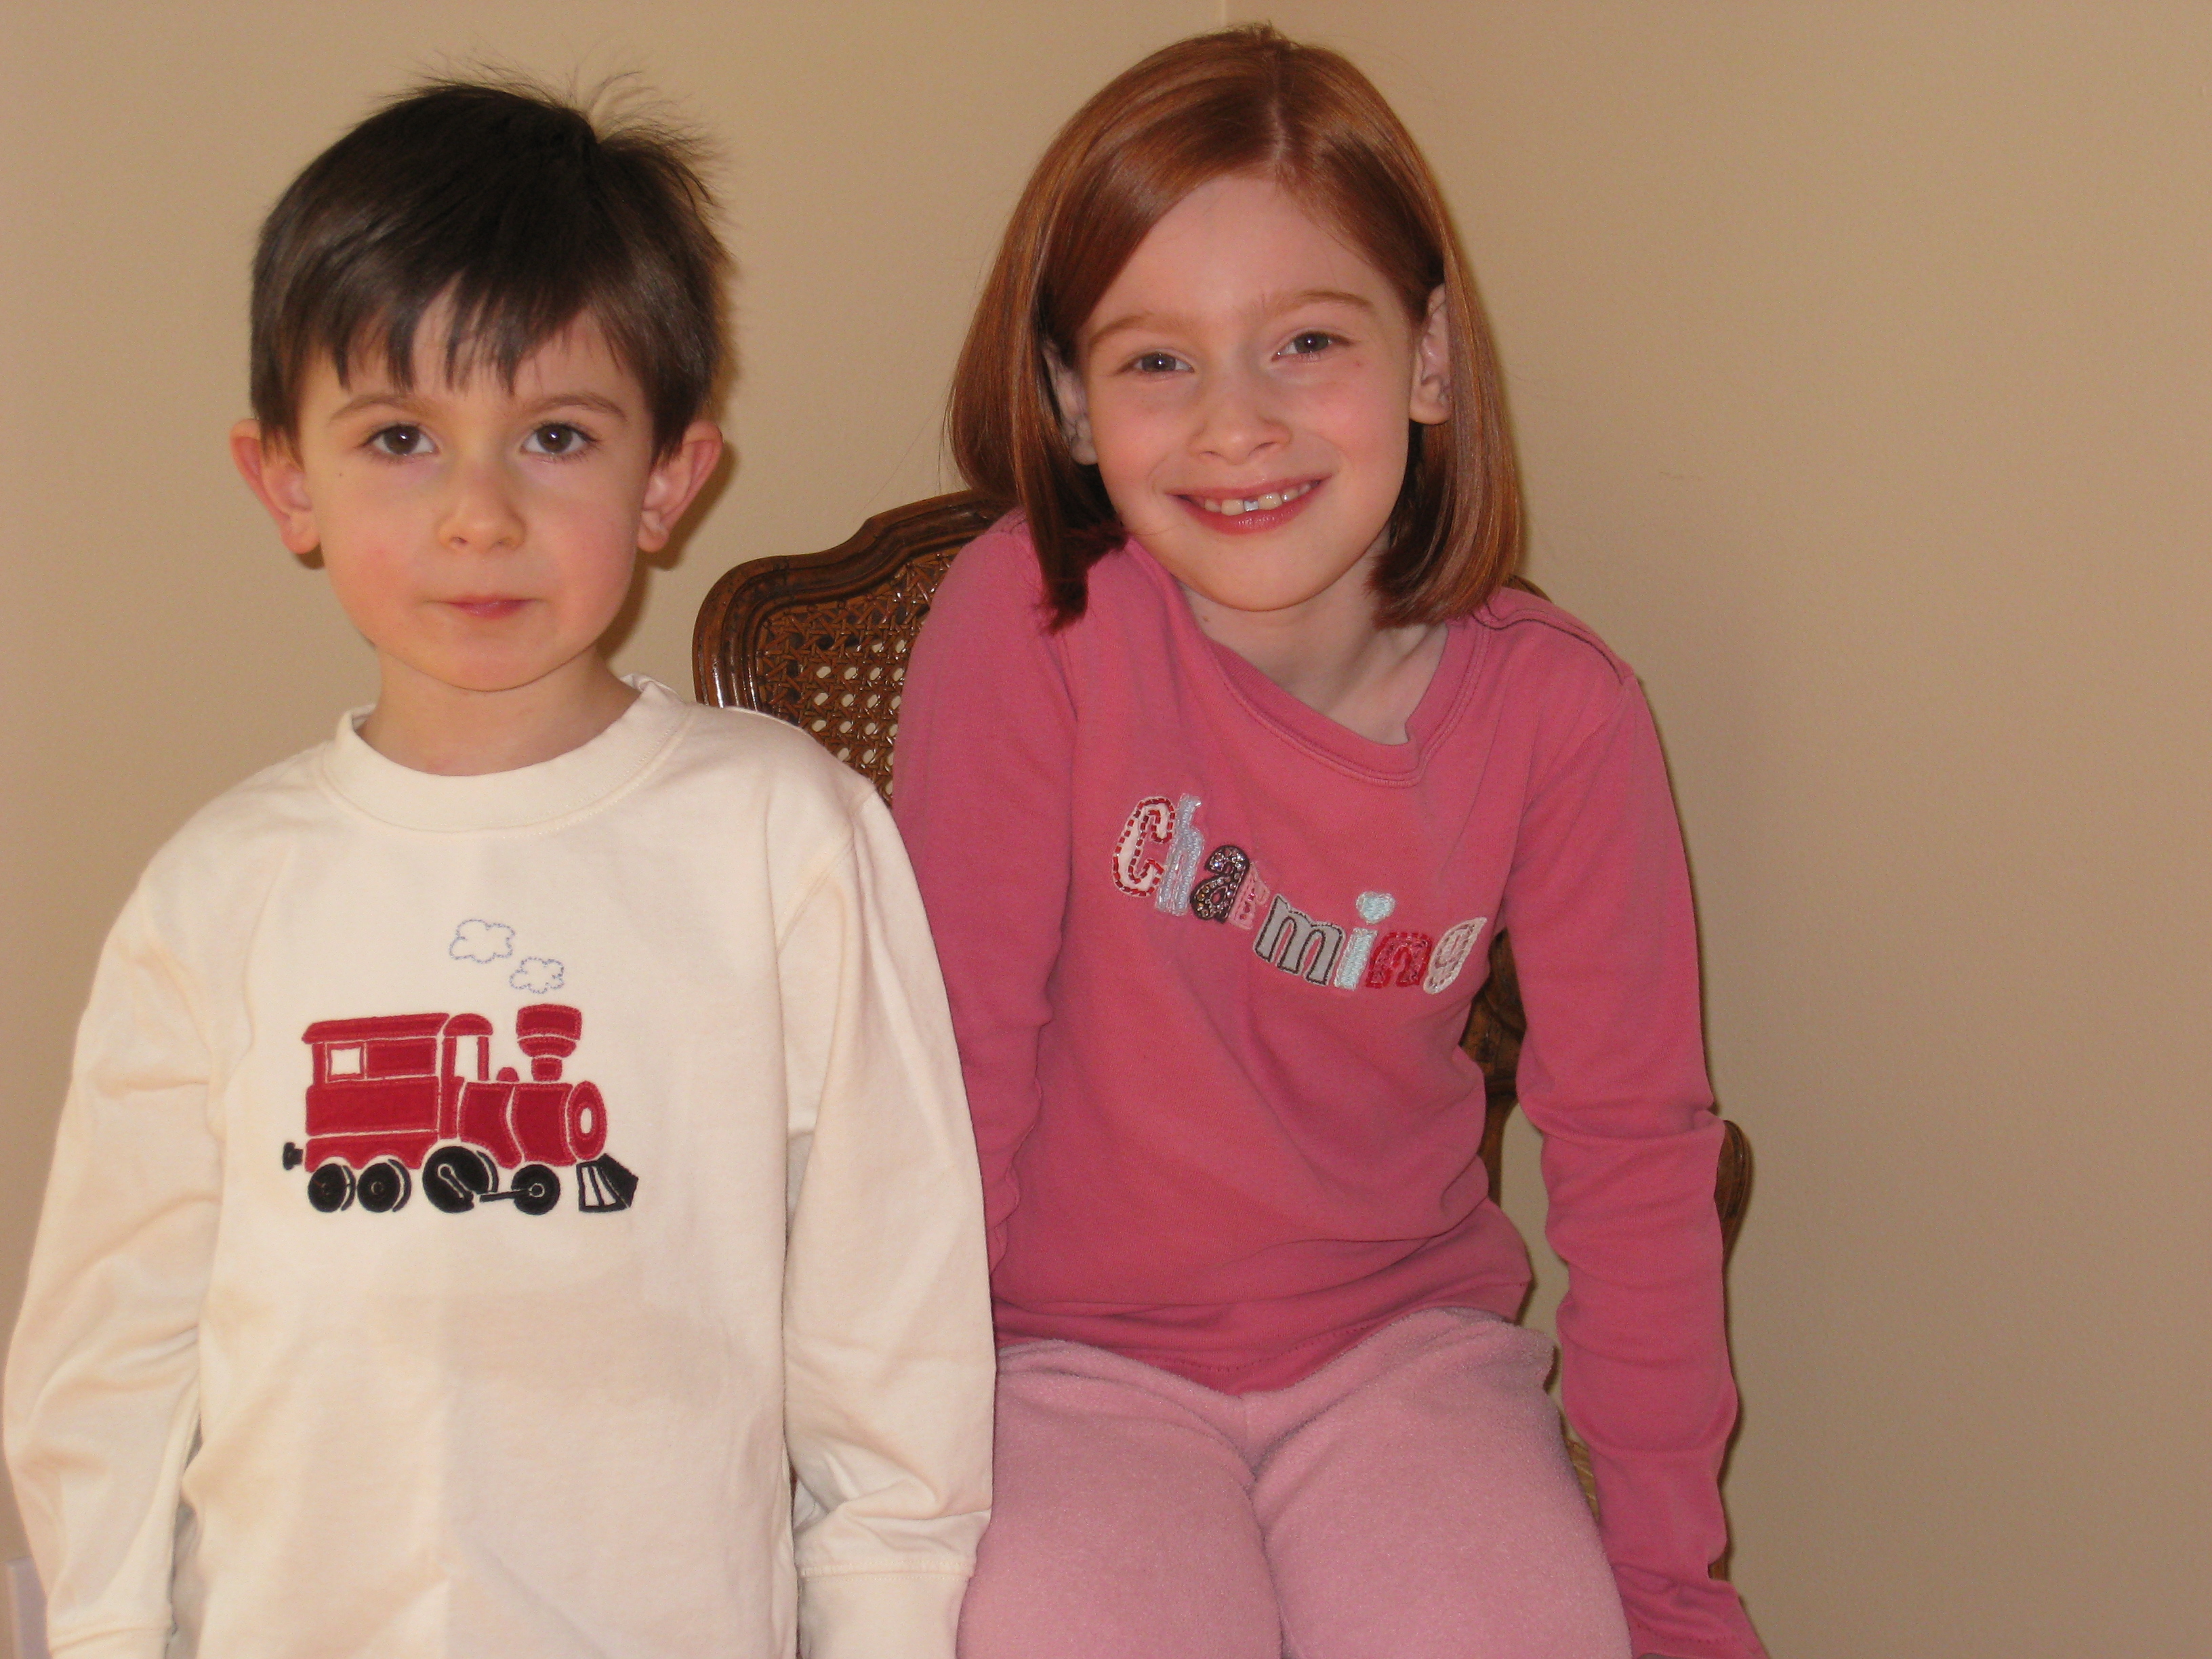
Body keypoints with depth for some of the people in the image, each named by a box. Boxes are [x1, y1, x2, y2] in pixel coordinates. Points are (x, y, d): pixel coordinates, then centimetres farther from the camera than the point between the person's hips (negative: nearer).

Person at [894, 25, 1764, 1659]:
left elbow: (1634, 1137, -2)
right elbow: (958, 1057, -11)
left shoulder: (1557, 710, -11)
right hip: (1075, 1356, -2)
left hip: (1402, 1341, 2)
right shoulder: (1028, 619, -18)